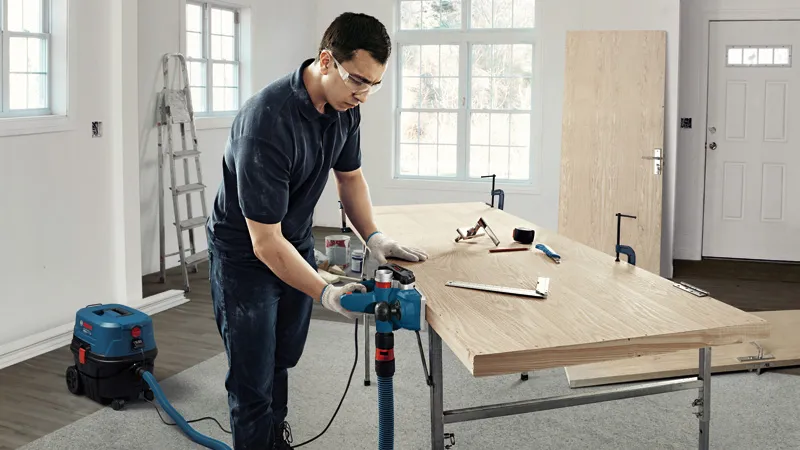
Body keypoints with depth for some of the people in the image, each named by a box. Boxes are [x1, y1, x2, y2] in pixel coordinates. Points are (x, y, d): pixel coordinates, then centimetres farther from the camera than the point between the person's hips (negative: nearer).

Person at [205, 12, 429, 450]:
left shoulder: (345, 106, -11)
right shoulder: (267, 122, -35)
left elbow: (349, 175, 7)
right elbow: (265, 242, -33)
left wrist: (373, 237, -7)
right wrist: (326, 294, -41)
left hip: (297, 245, 7)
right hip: (245, 256, -7)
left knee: (283, 360, 21)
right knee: (253, 380, -1)